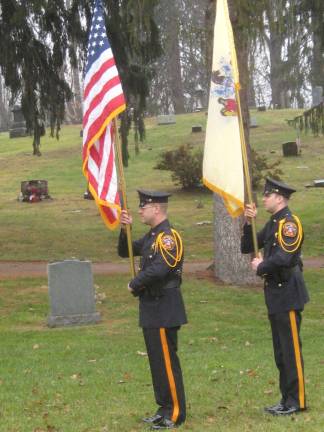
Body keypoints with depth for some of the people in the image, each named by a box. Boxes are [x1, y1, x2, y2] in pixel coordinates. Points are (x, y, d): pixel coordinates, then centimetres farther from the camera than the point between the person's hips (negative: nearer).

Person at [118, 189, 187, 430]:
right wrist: (125, 230, 3)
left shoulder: (169, 236, -16)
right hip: (152, 308, 9)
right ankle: (165, 409, 22)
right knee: (157, 360, 14)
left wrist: (134, 285, -14)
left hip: (164, 309, -9)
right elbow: (125, 252, 20)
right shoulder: (152, 236, 13)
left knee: (166, 361, -4)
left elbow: (158, 269, -29)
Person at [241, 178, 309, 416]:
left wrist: (261, 267, -11)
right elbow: (246, 247, 16)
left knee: (291, 349, -4)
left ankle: (297, 401, 3)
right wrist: (249, 223, 2)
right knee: (281, 351, 13)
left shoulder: (290, 223, -15)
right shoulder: (273, 224, 14)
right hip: (276, 293, 10)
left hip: (288, 294, -10)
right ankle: (287, 399, 21)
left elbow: (283, 258, -27)